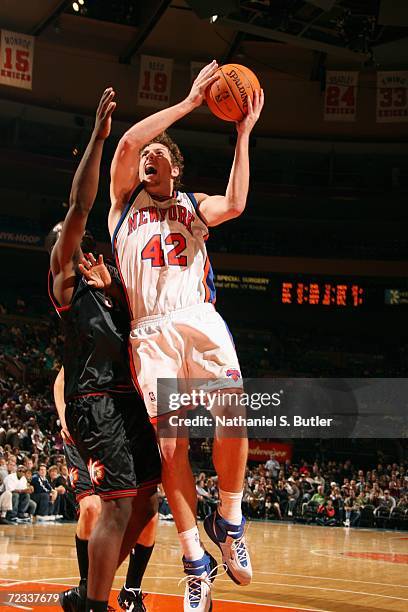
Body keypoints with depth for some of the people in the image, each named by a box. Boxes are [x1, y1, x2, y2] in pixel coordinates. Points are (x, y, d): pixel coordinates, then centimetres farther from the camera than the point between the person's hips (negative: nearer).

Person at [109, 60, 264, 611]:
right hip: (150, 332, -1)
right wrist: (189, 103, 4)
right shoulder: (126, 199, 21)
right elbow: (128, 142, 2)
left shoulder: (195, 207, 26)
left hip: (200, 320, 1)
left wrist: (243, 135, 2)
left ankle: (229, 520, 0)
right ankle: (196, 562, -3)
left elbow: (236, 204, 1)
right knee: (171, 446, -10)